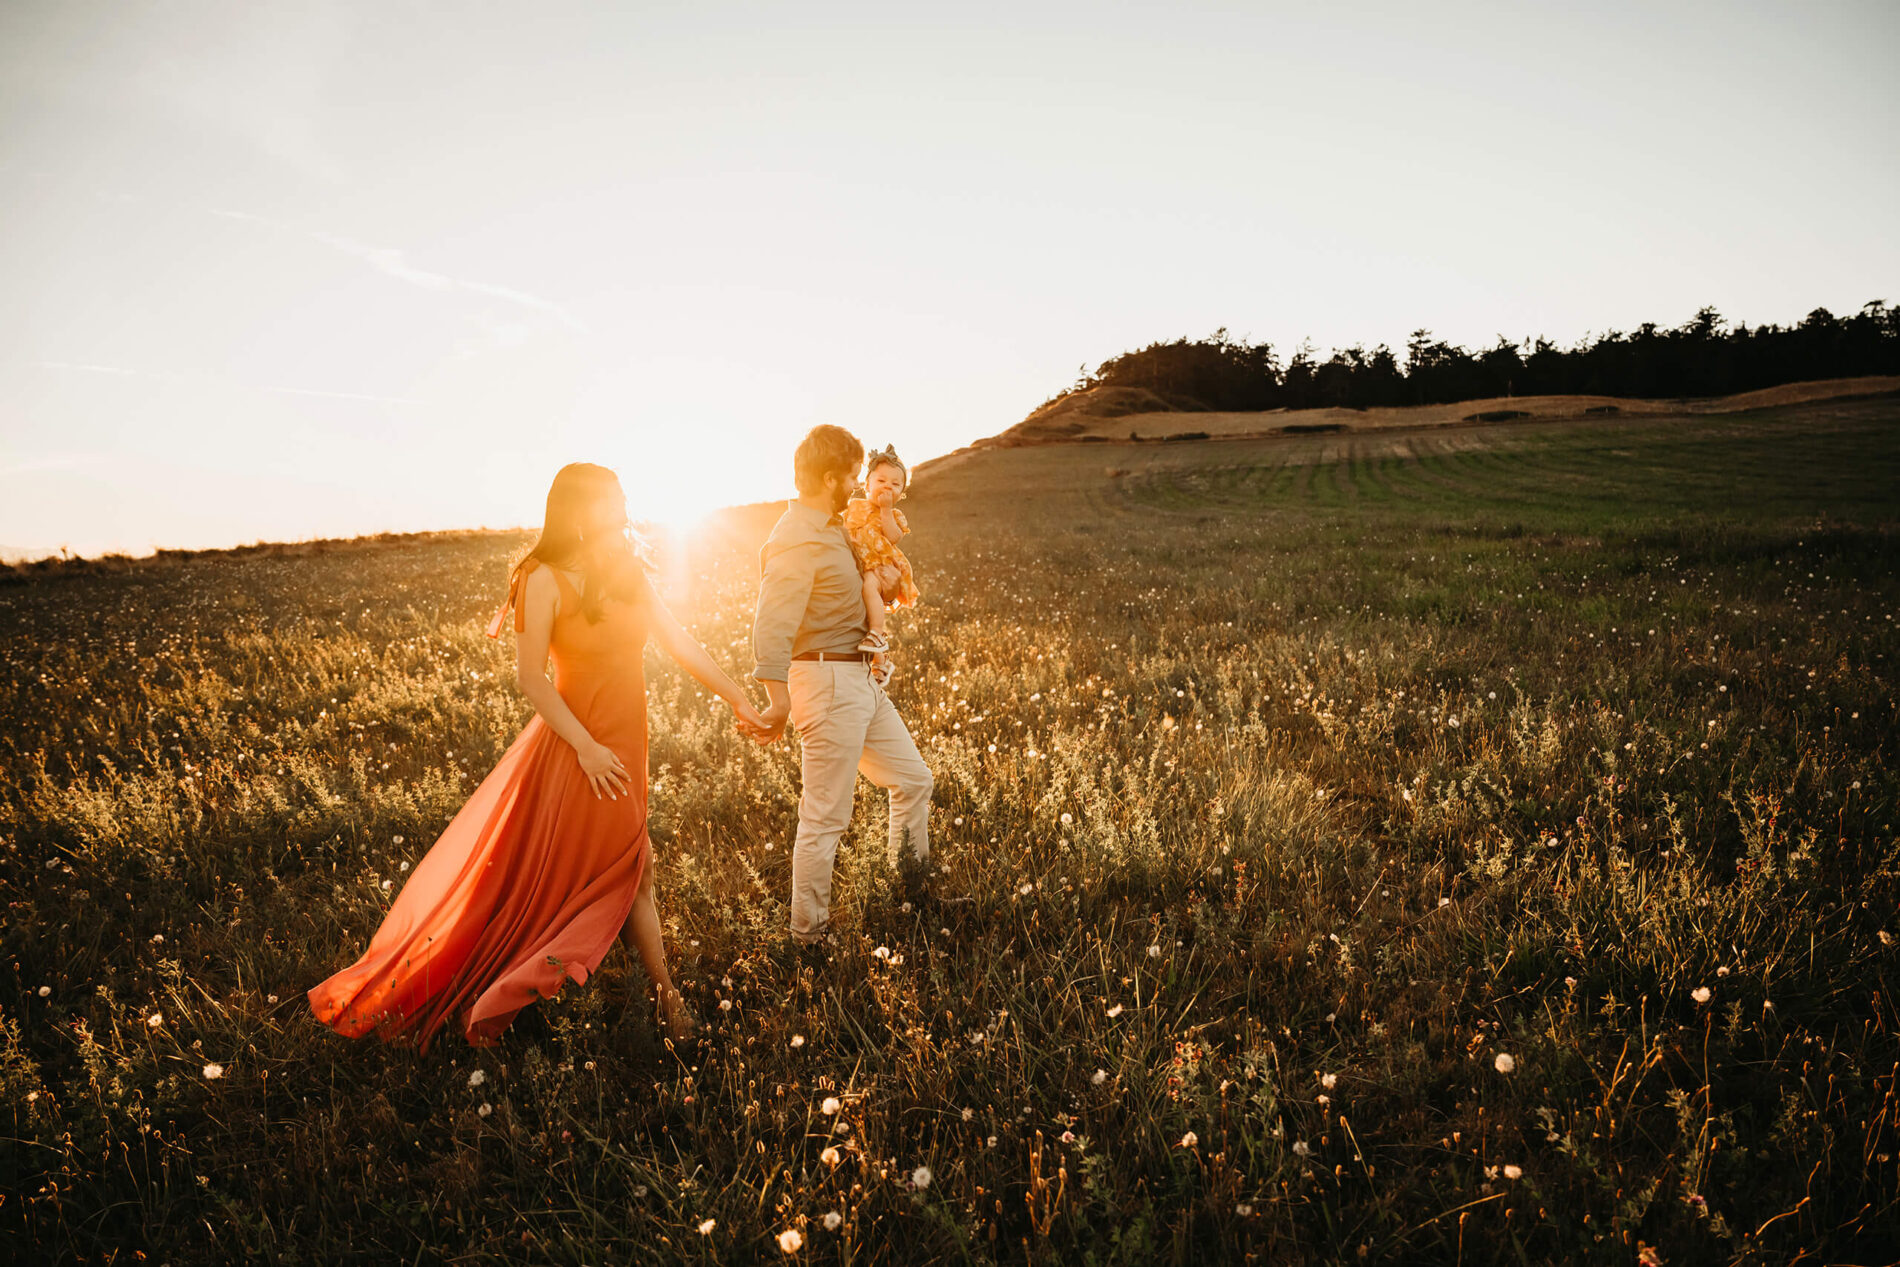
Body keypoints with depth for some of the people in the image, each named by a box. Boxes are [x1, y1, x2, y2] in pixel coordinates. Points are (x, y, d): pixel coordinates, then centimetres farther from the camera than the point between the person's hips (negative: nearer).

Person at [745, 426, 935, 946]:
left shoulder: (832, 528, 13)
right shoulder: (797, 542, -20)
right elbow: (771, 628, -28)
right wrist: (780, 703, -33)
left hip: (861, 680, 10)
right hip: (828, 682, -10)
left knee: (912, 779, 18)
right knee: (825, 819, -1)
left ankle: (914, 896, 36)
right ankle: (808, 937, 13)